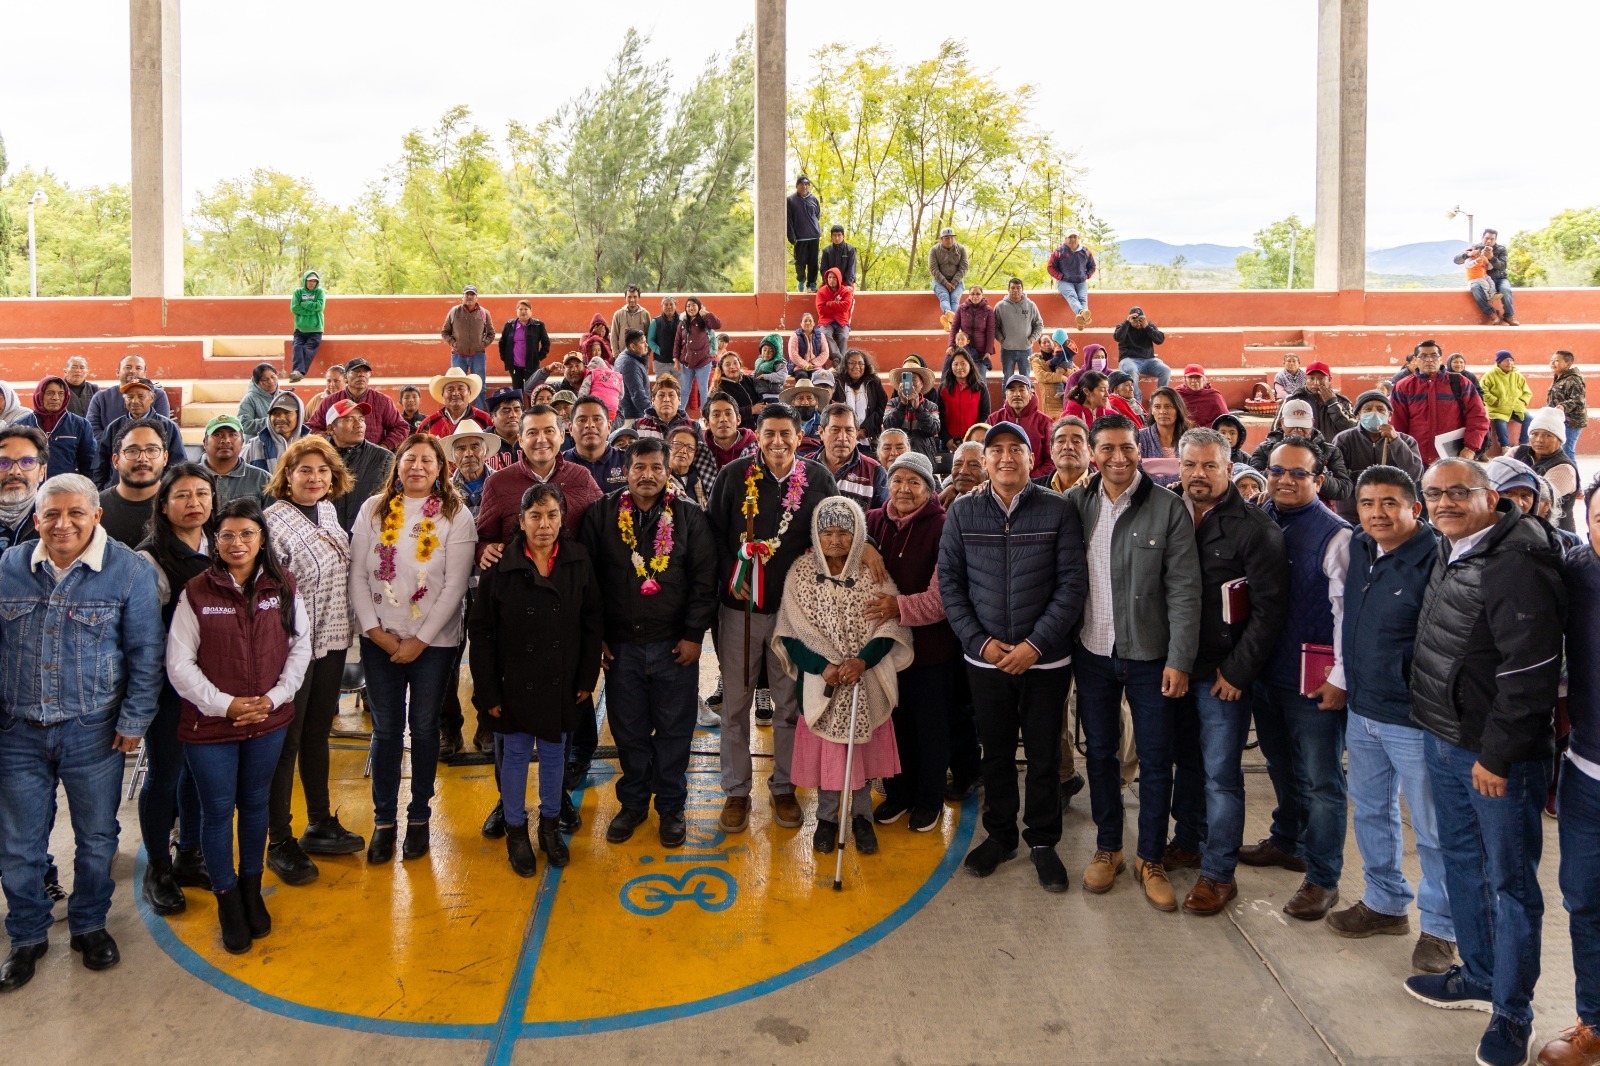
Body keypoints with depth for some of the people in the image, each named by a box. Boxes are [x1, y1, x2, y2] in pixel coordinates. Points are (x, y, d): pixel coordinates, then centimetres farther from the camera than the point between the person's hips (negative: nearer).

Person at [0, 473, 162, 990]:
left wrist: (133, 721, -8)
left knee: (96, 839, 13)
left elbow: (145, 654, -5)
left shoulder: (129, 571, -8)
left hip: (93, 733, -2)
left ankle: (89, 925, 33)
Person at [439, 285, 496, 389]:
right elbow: (444, 332, 11)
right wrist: (453, 343, -5)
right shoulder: (454, 311, 4)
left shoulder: (484, 313, 5)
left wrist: (483, 344, -3)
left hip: (478, 356, 0)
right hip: (458, 356, 0)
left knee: (480, 387, 4)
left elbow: (491, 334, 13)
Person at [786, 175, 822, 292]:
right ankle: (801, 281, 23)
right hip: (800, 237, -2)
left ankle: (811, 284, 8)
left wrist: (819, 231, 5)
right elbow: (788, 220, -3)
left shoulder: (814, 199, 9)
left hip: (814, 236, 2)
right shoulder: (790, 200, 1)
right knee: (800, 262, 0)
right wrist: (792, 237, -10)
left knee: (813, 262, 0)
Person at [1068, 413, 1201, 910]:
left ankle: (1152, 859, 20)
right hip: (1093, 651, 3)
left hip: (1149, 655, -2)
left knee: (1156, 760, 5)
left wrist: (1179, 659, -13)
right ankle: (1107, 848, 29)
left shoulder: (1168, 508, -8)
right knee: (1100, 753, 14)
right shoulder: (1075, 503, 0)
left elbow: (1184, 589, -9)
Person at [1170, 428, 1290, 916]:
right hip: (1175, 666, 5)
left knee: (1220, 773, 0)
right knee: (1186, 760, 17)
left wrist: (1237, 671, -13)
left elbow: (1269, 607, -12)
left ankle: (1219, 873, 12)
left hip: (1224, 674, -5)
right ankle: (1189, 840, 35)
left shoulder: (1255, 528, -11)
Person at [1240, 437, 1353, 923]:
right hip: (1265, 671, 6)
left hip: (1314, 681, -6)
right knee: (1282, 768, 23)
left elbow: (1348, 610, -14)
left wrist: (1340, 678, -15)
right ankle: (1287, 841, 43)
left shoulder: (1336, 535, -12)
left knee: (1322, 781, 4)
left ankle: (1322, 879, 16)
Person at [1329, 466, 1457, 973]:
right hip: (1362, 711, 8)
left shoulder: (1435, 560, -18)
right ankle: (1385, 902, 38)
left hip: (1414, 720, -7)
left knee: (1432, 830, 6)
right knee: (1371, 812, 20)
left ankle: (1440, 927, 23)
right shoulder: (1358, 549, 5)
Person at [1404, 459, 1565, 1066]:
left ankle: (1512, 1015, 18)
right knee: (1461, 861, 20)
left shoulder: (1517, 564, -20)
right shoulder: (1451, 554, 9)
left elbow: (1530, 671, -23)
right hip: (1447, 743, 9)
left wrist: (1496, 753, -20)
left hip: (1500, 755, -9)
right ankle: (1480, 977, 37)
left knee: (1509, 881, 4)